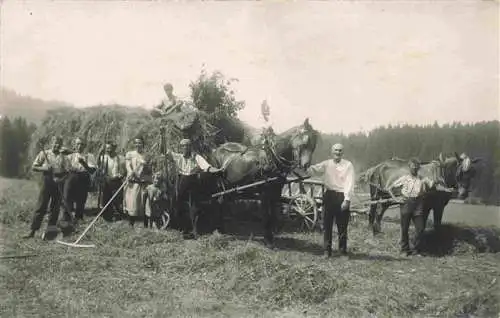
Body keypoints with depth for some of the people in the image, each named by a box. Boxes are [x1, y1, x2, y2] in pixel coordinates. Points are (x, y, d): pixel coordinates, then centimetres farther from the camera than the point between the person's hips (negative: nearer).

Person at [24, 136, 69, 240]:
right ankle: (33, 231, 1)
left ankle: (50, 231, 11)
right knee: (41, 207, -3)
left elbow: (67, 171, 5)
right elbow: (33, 167, 5)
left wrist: (60, 173, -15)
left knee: (55, 209, 3)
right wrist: (44, 168, -12)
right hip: (47, 182, -2)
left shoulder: (63, 157, 10)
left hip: (59, 184, 2)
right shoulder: (44, 153, 6)